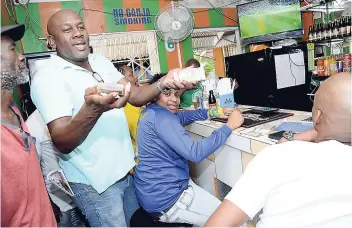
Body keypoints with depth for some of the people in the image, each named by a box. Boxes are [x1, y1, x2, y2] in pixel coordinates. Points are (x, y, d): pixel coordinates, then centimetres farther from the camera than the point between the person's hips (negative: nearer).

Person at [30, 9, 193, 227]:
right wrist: (92, 109, -44)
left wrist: (163, 83, -21)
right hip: (93, 180, -6)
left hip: (124, 169, 7)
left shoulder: (102, 62, 5)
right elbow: (62, 142, -25)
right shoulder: (47, 77, -16)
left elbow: (136, 96, -1)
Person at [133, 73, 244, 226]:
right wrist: (229, 126, -21)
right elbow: (195, 153, -29)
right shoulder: (160, 116, -23)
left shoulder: (151, 112, 8)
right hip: (165, 198, -10)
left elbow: (181, 116, 18)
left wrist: (210, 112, 3)